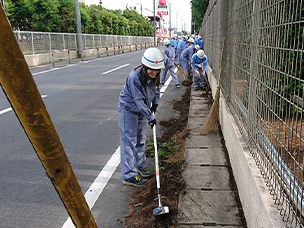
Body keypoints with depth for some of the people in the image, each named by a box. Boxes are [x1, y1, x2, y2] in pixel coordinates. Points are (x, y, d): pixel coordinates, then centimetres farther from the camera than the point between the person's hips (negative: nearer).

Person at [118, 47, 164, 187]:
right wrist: (150, 117, -20)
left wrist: (155, 103, 6)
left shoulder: (154, 75, -9)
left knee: (140, 140, 17)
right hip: (128, 109, -8)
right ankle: (128, 176, 4)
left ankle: (140, 167, 34)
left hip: (142, 110, 8)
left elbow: (156, 88, 15)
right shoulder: (135, 77, -32)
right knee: (129, 142, -4)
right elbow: (139, 101, -27)